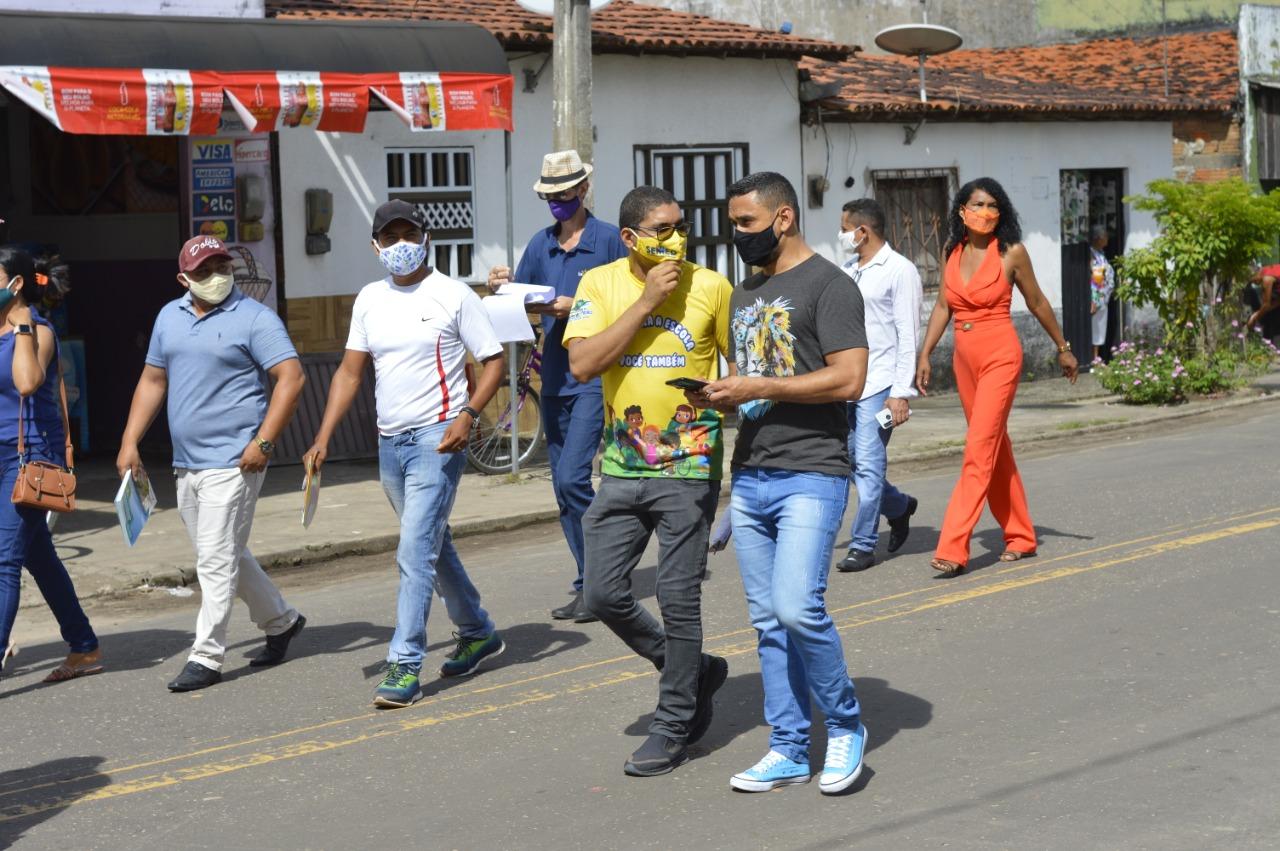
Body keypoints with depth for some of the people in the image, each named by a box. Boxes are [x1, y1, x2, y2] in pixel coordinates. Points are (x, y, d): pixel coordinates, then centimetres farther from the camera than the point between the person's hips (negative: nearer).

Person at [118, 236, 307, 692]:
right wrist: (129, 442, 11)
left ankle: (206, 657, -1)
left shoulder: (254, 318, -8)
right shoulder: (169, 317, 13)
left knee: (217, 560, -7)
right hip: (186, 464, 8)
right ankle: (281, 621, 33)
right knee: (227, 556, 16)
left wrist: (264, 441, -21)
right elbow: (152, 381, 19)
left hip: (233, 462, -8)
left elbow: (291, 377, -15)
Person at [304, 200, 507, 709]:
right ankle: (477, 633, 34)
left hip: (437, 438, -7)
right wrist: (323, 438, 4)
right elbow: (350, 372, 13)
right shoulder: (369, 300, 10)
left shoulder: (452, 295, -5)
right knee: (434, 546, 17)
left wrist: (467, 415, -20)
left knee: (416, 551, -13)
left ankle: (405, 664, -11)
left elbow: (493, 361, -4)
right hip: (389, 441, 7)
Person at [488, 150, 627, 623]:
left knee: (572, 479, -16)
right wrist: (499, 288, -7)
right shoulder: (541, 244, 13)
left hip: (594, 377, -7)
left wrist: (575, 308, -18)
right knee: (564, 487, 8)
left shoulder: (608, 239, -4)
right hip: (554, 379, 7)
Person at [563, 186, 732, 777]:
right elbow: (582, 363, -15)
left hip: (689, 468, -3)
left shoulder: (710, 287, -5)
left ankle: (674, 724, 15)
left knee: (678, 600, 0)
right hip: (622, 467, 4)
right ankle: (696, 670, 27)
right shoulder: (601, 284, -1)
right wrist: (646, 300, -17)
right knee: (603, 594, 6)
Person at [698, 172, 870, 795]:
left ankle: (845, 725, 3)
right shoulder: (746, 292, 19)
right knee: (767, 621, 8)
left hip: (811, 475, -8)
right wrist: (722, 395, 4)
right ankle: (789, 749, 16)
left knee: (797, 608, -18)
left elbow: (849, 379, -17)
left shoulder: (827, 285, -7)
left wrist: (762, 388, -16)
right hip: (750, 478, 8)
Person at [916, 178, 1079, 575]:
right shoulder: (952, 250, 7)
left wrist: (1063, 348, 13)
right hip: (965, 358, 6)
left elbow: (1037, 303, 4)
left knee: (979, 449, -12)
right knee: (996, 449, 13)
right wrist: (925, 355, 5)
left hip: (1000, 356, -6)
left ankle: (953, 548, -16)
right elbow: (943, 306, 11)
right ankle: (1021, 537, 25)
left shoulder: (1011, 252, -6)